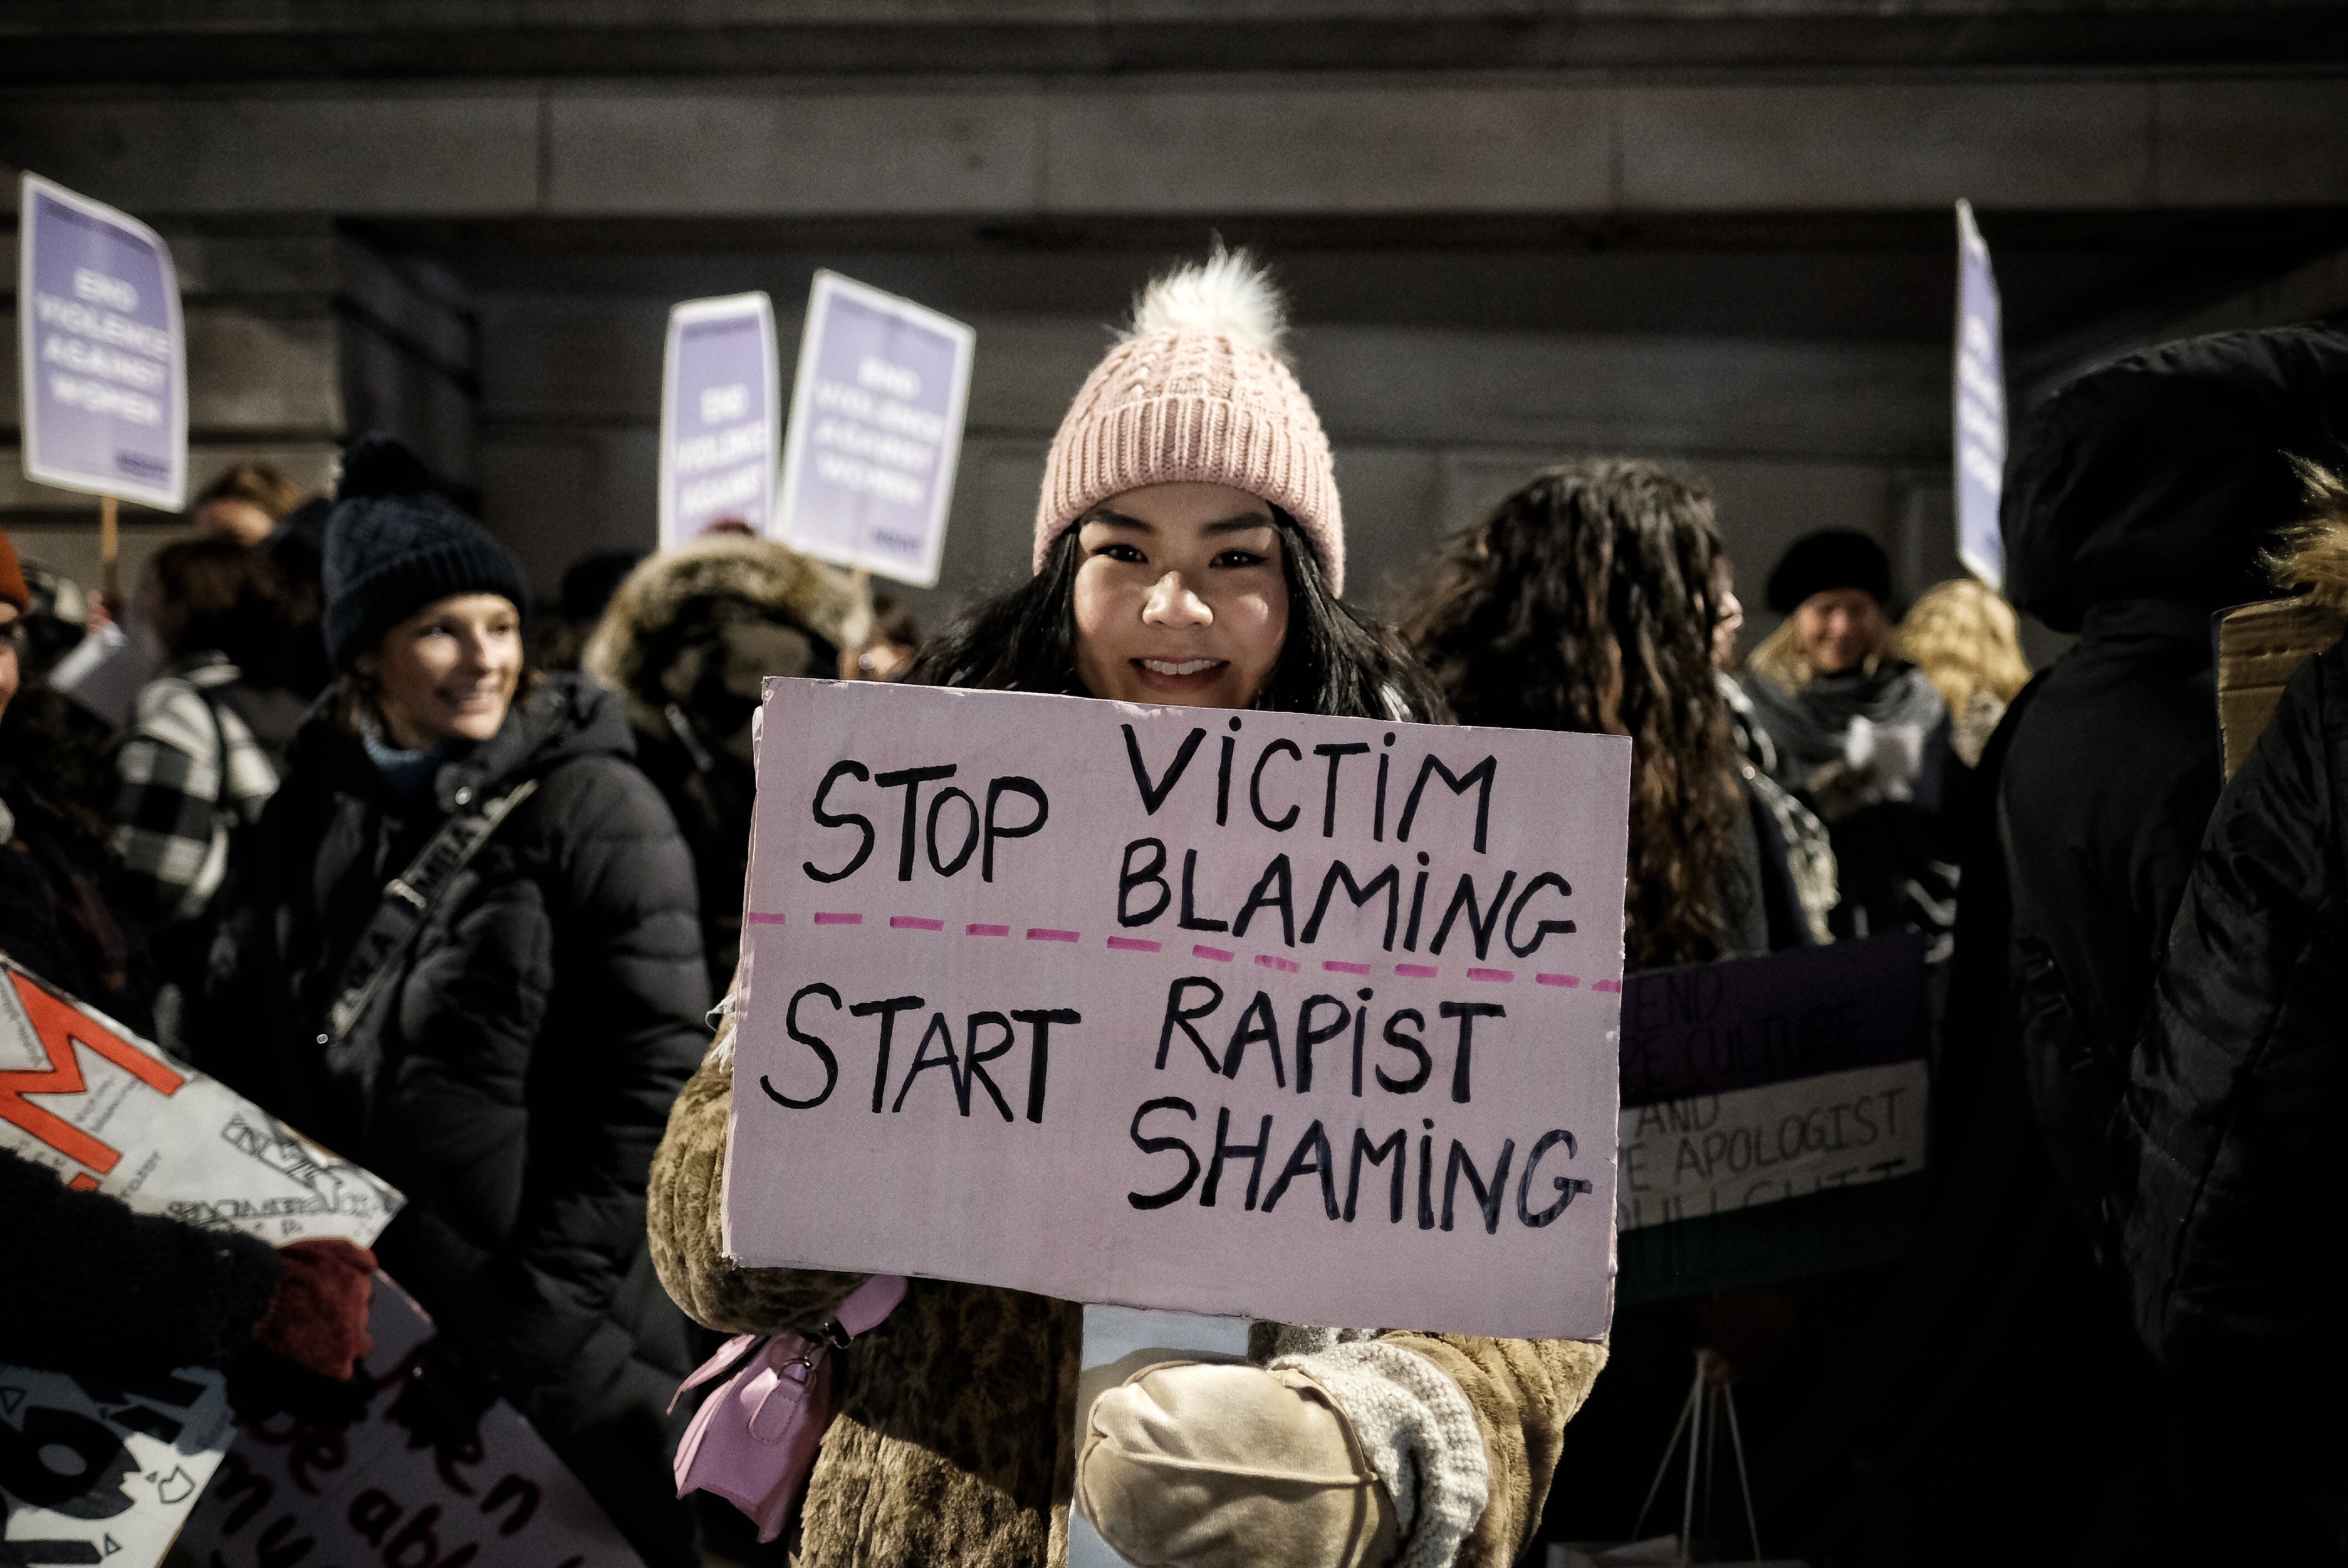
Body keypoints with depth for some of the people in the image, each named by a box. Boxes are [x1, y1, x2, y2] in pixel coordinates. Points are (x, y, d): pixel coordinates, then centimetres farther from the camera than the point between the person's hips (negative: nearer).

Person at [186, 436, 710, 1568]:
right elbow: (235, 1047, 12)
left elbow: (658, 1081, -13)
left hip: (557, 1353, -4)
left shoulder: (594, 806, -9)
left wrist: (534, 1314, -15)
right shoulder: (317, 806, 6)